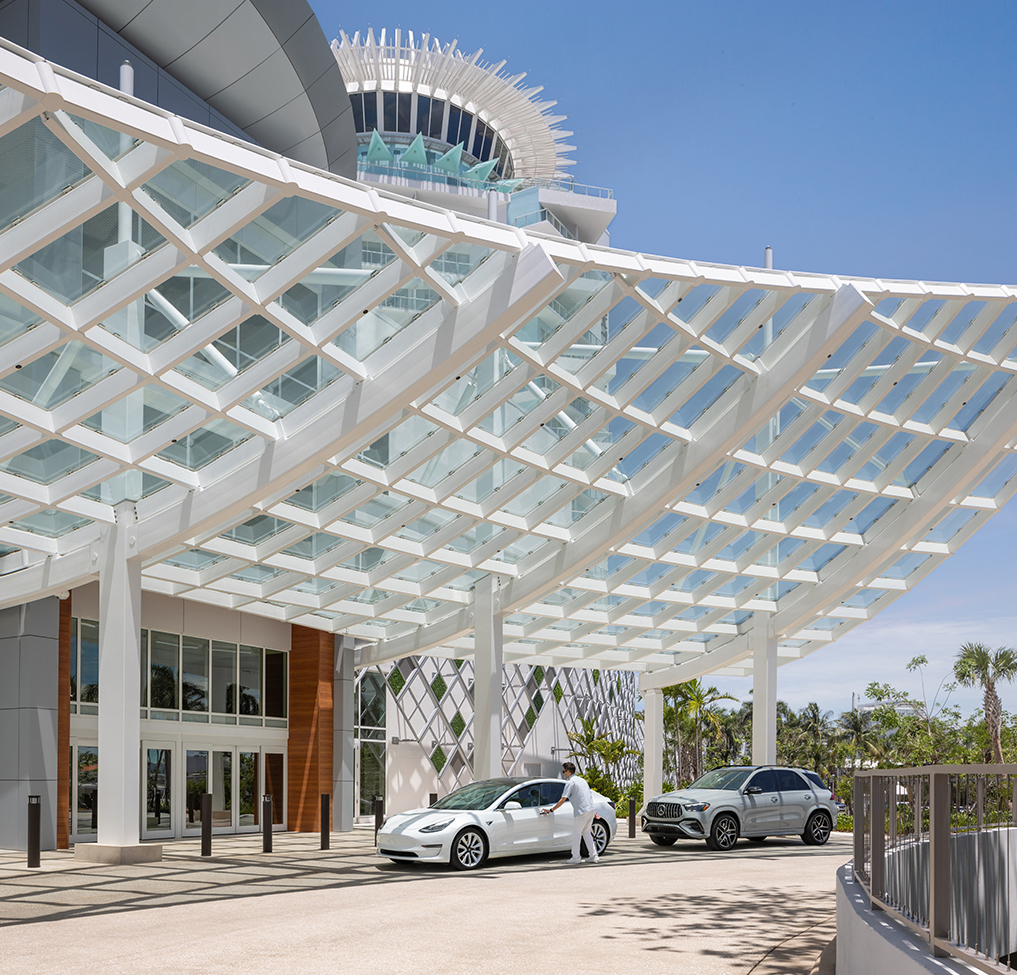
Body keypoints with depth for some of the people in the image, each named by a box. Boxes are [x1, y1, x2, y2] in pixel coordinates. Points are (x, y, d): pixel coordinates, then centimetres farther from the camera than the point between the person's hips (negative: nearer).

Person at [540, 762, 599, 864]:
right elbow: (590, 795, 21)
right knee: (586, 833, 17)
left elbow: (563, 800, -10)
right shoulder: (582, 780, 19)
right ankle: (594, 856, 15)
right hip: (590, 809, 8)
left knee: (576, 833, 3)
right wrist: (594, 812, 27)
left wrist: (551, 810, -3)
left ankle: (576, 857, 7)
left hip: (582, 811, -8)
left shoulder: (570, 782, -7)